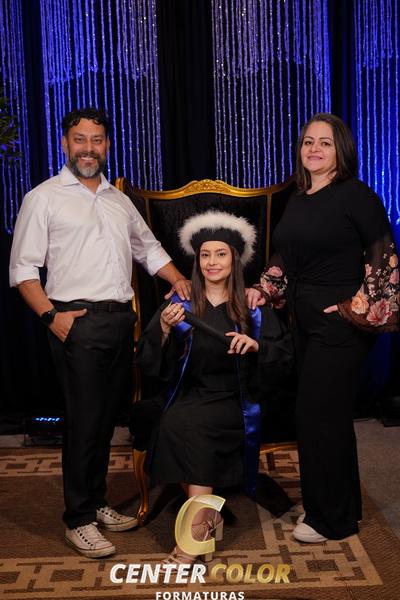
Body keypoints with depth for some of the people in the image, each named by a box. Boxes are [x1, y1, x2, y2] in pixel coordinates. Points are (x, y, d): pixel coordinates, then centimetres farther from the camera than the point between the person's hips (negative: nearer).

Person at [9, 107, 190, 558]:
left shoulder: (119, 200, 19)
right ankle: (79, 520, 7)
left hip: (122, 319, 6)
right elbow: (23, 268, -2)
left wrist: (177, 278, 8)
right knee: (84, 420, -5)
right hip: (79, 322, -6)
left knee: (107, 417, 12)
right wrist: (51, 315, -14)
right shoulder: (44, 198, 2)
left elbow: (148, 248, 26)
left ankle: (96, 502, 26)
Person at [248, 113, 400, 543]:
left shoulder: (355, 195, -9)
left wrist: (361, 309, -13)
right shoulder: (297, 201, 13)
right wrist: (261, 291, 8)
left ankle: (330, 519, 15)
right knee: (327, 414, 15)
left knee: (318, 415, -3)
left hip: (341, 320, -7)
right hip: (305, 318, 7)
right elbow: (284, 258, 20)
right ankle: (340, 505, 30)